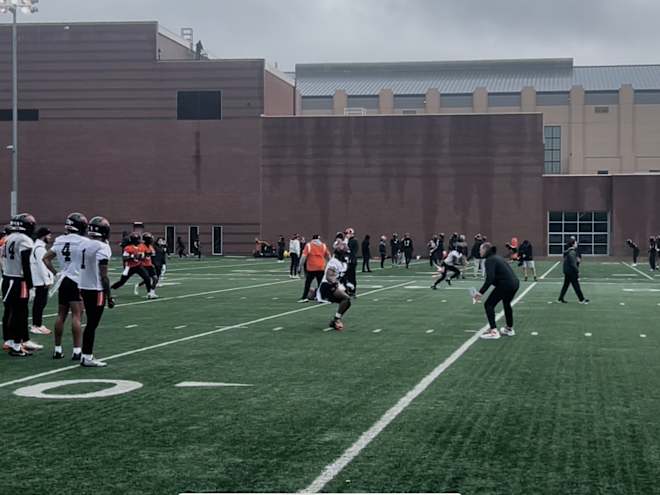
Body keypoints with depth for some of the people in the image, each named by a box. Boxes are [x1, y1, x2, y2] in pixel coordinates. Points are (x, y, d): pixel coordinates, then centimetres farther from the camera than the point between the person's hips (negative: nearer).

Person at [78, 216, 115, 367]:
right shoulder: (102, 247, -15)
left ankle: (86, 355, 19)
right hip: (96, 290, -7)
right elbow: (103, 275, -16)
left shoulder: (85, 244, 6)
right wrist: (109, 296, -9)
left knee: (90, 323, 16)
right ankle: (87, 358, 3)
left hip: (84, 287, 7)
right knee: (92, 324, -1)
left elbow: (83, 268, 10)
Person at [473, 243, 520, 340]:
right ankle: (509, 329, 42)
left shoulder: (490, 260, -9)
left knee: (489, 304, -2)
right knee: (506, 304, 30)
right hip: (515, 283, 10)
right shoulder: (497, 257, 20)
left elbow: (490, 278, -21)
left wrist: (481, 292, -23)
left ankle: (493, 331, -8)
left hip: (505, 284, -10)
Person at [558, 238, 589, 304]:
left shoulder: (567, 252, 11)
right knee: (576, 286, -2)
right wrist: (577, 272, -17)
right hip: (571, 272, -10)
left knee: (566, 285, 13)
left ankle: (561, 299, 14)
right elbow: (573, 264, -21)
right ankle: (581, 299, 5)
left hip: (567, 271, 10)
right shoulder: (572, 253, -18)